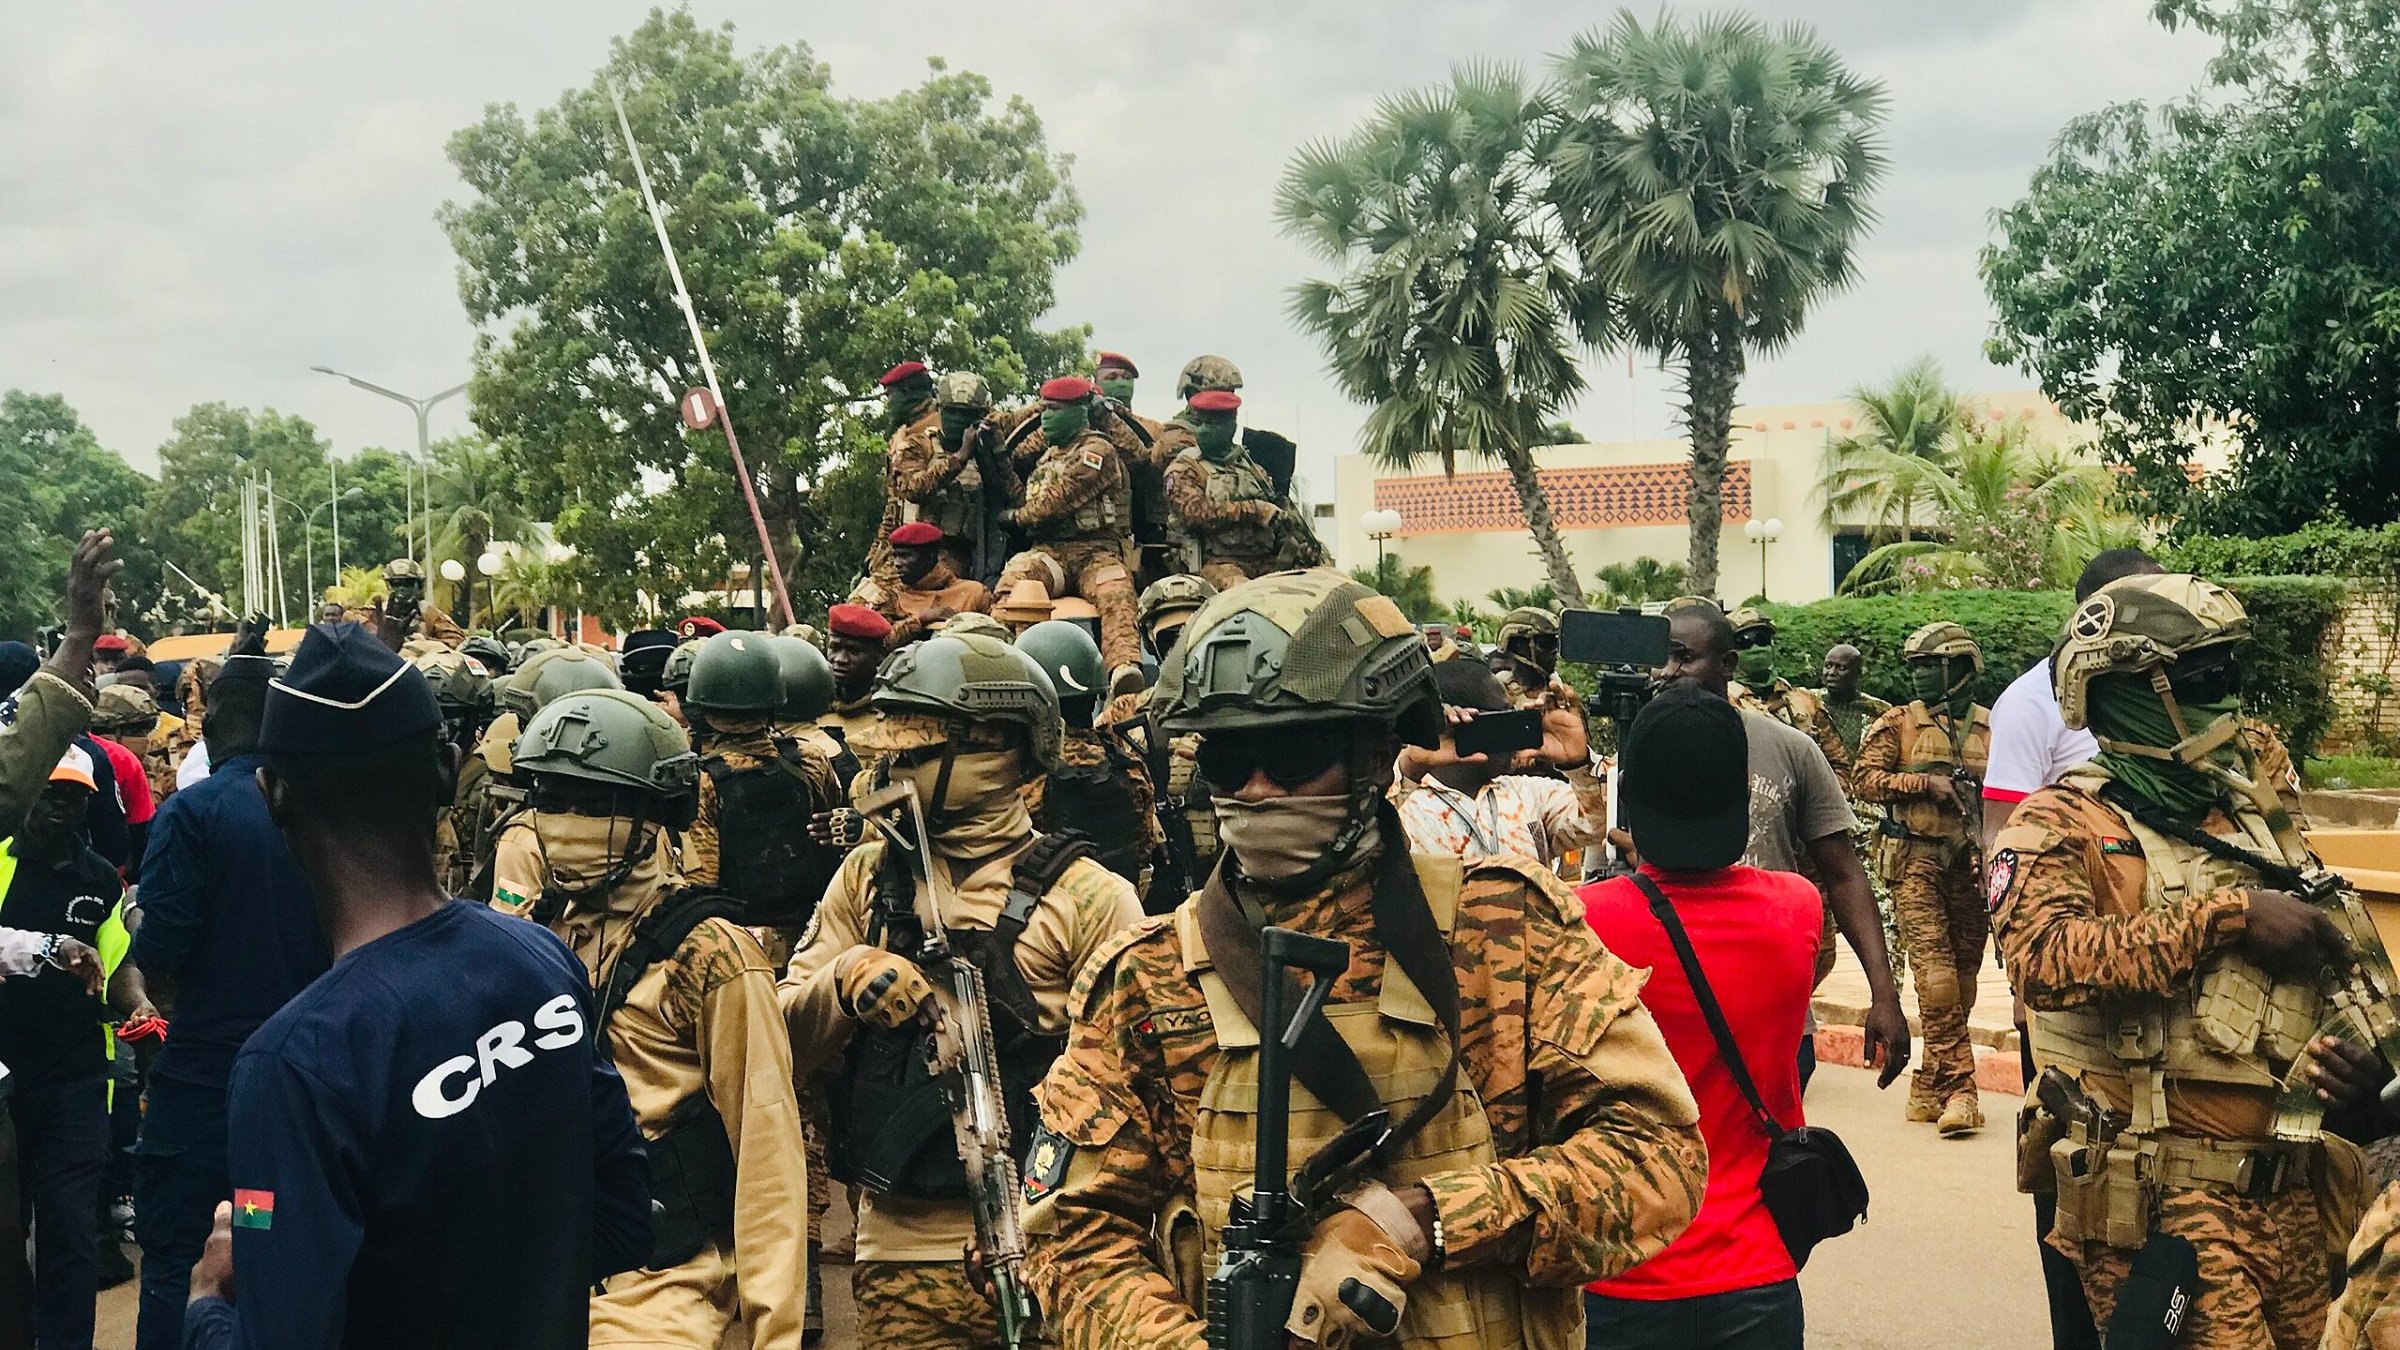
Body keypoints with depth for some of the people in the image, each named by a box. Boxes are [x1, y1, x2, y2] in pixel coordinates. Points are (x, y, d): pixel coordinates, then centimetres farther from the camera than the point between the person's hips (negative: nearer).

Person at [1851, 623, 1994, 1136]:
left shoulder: (1992, 728, 11)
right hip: (1916, 861, -3)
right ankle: (1958, 1088, -13)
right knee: (1935, 971, -13)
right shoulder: (1899, 723, 6)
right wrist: (1926, 782, -11)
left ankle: (1929, 1088, 16)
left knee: (1963, 975, 6)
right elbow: (1864, 776, 0)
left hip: (1971, 862, 3)